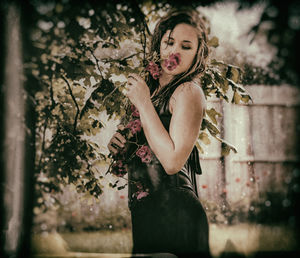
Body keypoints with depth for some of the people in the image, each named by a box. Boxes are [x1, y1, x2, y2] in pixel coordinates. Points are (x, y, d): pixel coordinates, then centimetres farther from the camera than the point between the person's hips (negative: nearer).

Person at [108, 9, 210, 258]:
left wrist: (143, 103, -16)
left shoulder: (189, 91, -11)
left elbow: (173, 161, -23)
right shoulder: (151, 87, 12)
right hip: (144, 212, 8)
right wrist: (119, 144, 0)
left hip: (173, 212, -8)